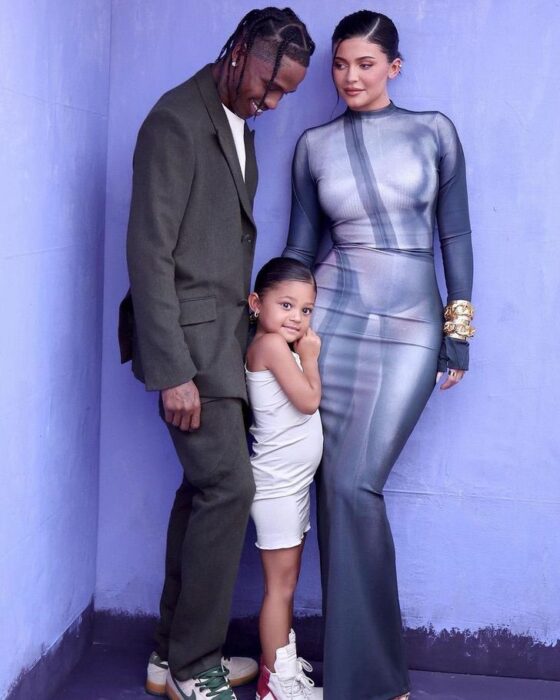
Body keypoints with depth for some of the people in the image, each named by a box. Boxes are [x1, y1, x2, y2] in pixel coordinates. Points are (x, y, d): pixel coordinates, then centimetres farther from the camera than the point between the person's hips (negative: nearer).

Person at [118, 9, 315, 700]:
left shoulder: (238, 125, 16)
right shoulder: (176, 121, -13)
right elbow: (149, 252, -18)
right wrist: (172, 372, -21)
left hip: (221, 335, 9)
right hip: (188, 337, -9)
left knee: (206, 486, 11)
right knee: (228, 487, -9)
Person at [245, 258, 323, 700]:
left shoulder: (284, 345, 13)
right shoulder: (271, 343, -16)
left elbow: (306, 403, 12)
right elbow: (308, 401, -18)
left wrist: (306, 354, 5)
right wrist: (310, 357, -6)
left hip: (294, 482, 10)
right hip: (277, 483, -10)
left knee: (287, 581, 16)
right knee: (280, 584, -3)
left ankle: (286, 662, 26)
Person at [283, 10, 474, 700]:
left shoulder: (433, 131, 4)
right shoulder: (314, 145, 8)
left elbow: (455, 234, 5)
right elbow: (301, 242, 12)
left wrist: (459, 330, 1)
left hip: (411, 327, -2)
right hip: (334, 318, 2)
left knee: (354, 485, -12)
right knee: (338, 486, 0)